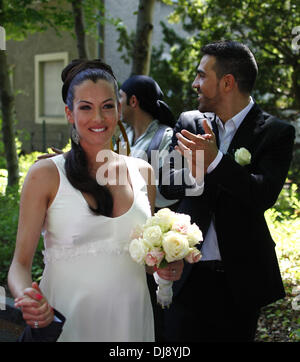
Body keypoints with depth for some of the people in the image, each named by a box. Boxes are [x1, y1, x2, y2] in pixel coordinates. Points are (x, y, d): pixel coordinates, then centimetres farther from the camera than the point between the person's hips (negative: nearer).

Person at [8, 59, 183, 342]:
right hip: (66, 321, -3)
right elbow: (20, 262, -7)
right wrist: (28, 300, -27)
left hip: (131, 320, 4)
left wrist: (168, 266, -4)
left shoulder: (142, 173, 5)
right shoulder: (46, 175, -7)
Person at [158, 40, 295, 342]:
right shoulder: (189, 123, 4)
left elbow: (264, 195, -19)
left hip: (240, 280, -2)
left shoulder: (275, 133, -7)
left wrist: (216, 161, -29)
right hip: (187, 274, 3)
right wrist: (194, 177, -23)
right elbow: (166, 183, -1)